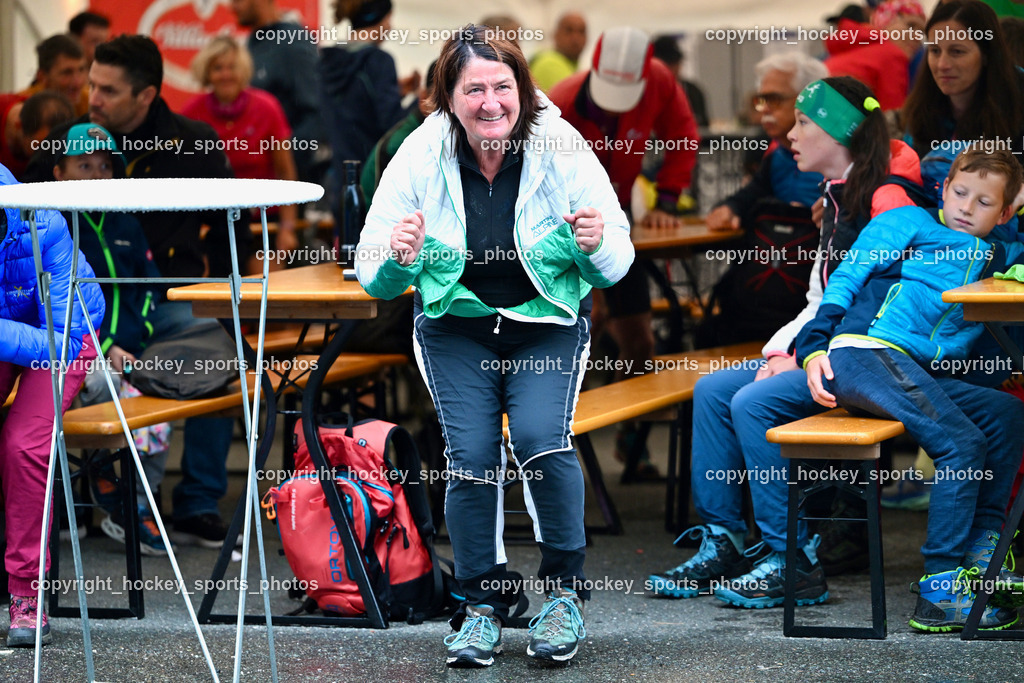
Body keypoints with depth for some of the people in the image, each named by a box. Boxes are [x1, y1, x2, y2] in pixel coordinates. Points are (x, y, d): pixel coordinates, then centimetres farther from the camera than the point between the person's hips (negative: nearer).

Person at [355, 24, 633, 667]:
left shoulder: (562, 148, -15)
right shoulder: (420, 156, -13)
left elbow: (616, 267, -9)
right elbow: (372, 277, -8)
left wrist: (598, 245, -33)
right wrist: (397, 260, -31)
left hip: (549, 324, -1)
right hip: (455, 324, 1)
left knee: (541, 437, -23)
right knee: (471, 455, -16)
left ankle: (565, 593, -1)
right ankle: (481, 606, 5)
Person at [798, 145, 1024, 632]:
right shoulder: (909, 223, 15)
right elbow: (847, 277, 9)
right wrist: (813, 345, -3)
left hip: (921, 375, 6)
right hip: (863, 354, -6)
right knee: (962, 443, -22)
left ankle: (979, 552, -12)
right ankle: (939, 593, -25)